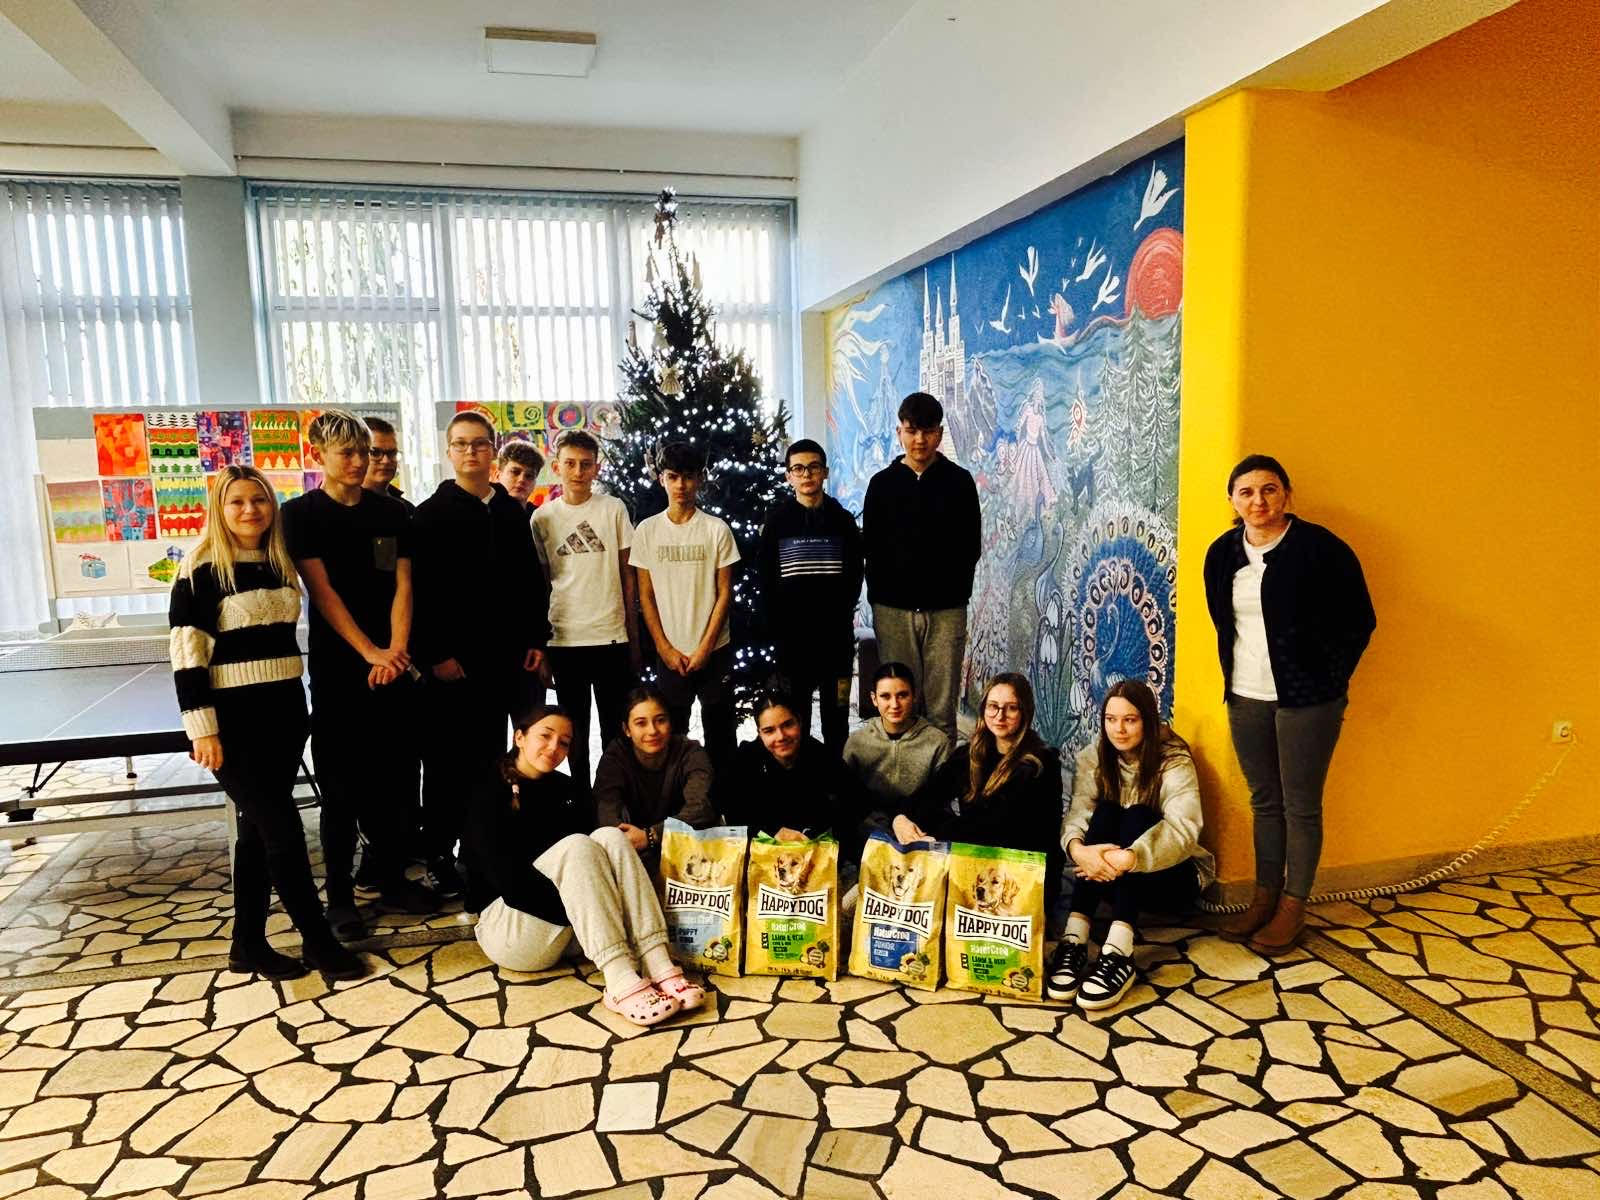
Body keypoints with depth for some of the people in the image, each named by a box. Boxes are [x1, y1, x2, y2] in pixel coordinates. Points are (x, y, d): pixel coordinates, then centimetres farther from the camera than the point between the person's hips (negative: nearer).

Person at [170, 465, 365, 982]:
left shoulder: (281, 564, 9)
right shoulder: (200, 570, -10)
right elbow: (186, 652, -13)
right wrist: (203, 729, -17)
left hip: (284, 713, 6)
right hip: (234, 720, -6)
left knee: (258, 830, 13)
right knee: (283, 830, -4)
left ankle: (248, 944, 24)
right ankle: (318, 940, 9)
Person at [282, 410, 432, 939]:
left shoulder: (393, 513, 8)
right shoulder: (300, 514, -2)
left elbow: (402, 584, 2)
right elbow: (322, 592, -9)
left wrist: (397, 649, -12)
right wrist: (370, 652, -17)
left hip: (392, 665, 3)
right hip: (337, 668, -3)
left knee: (392, 778, 11)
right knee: (341, 786, 3)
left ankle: (391, 876, 25)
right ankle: (340, 894, 14)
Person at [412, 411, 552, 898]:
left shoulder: (513, 511, 13)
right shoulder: (431, 514, 0)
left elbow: (533, 579, 14)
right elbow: (421, 589, -6)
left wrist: (536, 639, 5)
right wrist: (435, 653, -13)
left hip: (509, 656, 4)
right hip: (455, 659, -4)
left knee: (490, 757, 11)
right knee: (449, 760, 2)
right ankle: (439, 860, 11)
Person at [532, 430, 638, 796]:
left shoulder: (613, 509, 2)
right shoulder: (542, 517, 3)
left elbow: (628, 575, 5)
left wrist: (634, 637, 3)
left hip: (612, 637, -1)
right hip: (564, 641, 1)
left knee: (616, 731, 7)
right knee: (574, 732, 10)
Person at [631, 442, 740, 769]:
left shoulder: (717, 529, -3)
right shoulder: (647, 530, 1)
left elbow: (725, 593, -2)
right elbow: (645, 596, 3)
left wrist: (705, 647, -8)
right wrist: (665, 648, -4)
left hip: (714, 650, -1)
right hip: (669, 653, 1)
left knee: (719, 732, 5)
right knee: (671, 733, 8)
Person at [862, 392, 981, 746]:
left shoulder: (959, 481, 4)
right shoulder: (883, 483, 6)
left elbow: (970, 547, 5)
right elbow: (871, 548, 7)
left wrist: (955, 590, -1)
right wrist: (880, 597, 1)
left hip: (945, 609, -1)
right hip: (893, 609, 1)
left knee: (942, 708, 2)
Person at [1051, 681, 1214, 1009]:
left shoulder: (1174, 761, -15)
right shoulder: (1095, 756, -3)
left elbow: (1183, 828, -32)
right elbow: (1077, 813, -17)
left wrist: (1128, 858, -46)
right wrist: (1077, 847, -41)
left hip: (1170, 875, -3)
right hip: (1114, 878, 3)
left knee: (1137, 817, -30)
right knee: (1104, 812, -26)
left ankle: (1119, 954, -47)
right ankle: (1074, 940, -40)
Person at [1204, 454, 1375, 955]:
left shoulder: (1320, 548, -12)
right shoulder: (1222, 553, 4)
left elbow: (1359, 620, -6)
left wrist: (1328, 680, -5)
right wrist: (1235, 676, 12)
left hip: (1306, 699, -5)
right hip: (1245, 698, 5)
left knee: (1300, 806, 5)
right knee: (1264, 801, 15)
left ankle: (1293, 907, 19)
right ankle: (1265, 896, 27)